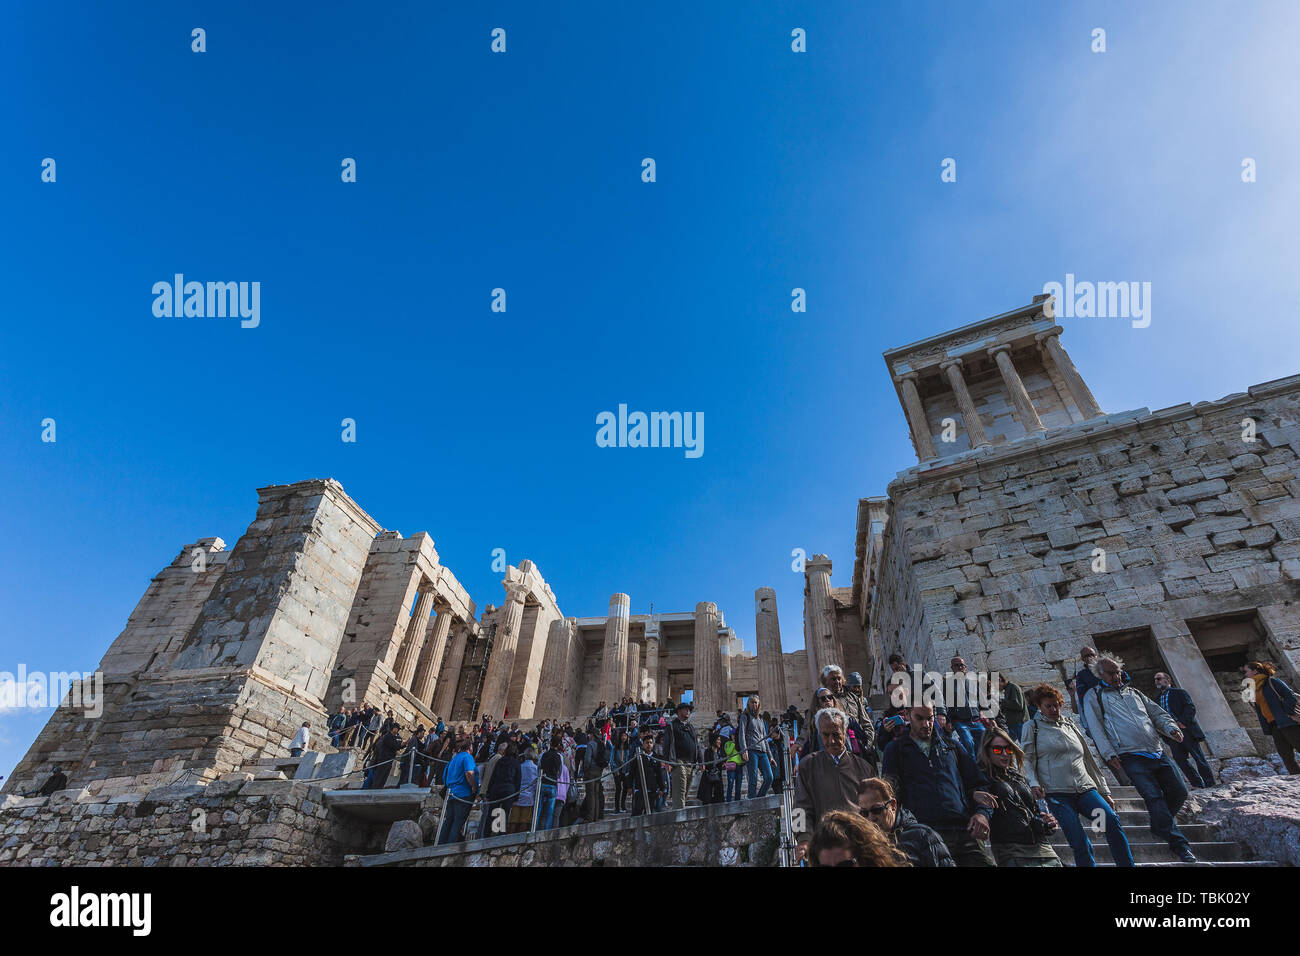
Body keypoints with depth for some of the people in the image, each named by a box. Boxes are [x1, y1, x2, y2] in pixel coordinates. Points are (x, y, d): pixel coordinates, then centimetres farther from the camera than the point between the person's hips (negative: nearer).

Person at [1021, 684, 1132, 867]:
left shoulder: (1070, 725, 21)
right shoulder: (1032, 727, 8)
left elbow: (1089, 760, 24)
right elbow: (1027, 759, 2)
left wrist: (1105, 791, 20)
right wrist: (1033, 783, -14)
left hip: (1085, 789, 4)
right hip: (1057, 794, -4)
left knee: (1112, 821, -20)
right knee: (1080, 842, -17)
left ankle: (1127, 864, -10)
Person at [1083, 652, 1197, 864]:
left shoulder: (1133, 691, 22)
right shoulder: (1094, 696, 4)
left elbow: (1157, 713, 23)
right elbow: (1096, 728, -2)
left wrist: (1171, 728, 2)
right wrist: (1109, 753, -11)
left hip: (1157, 753, 6)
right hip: (1131, 757, -6)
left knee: (1179, 791, 3)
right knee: (1154, 797, -13)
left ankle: (1159, 826, 27)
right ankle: (1180, 845, -4)